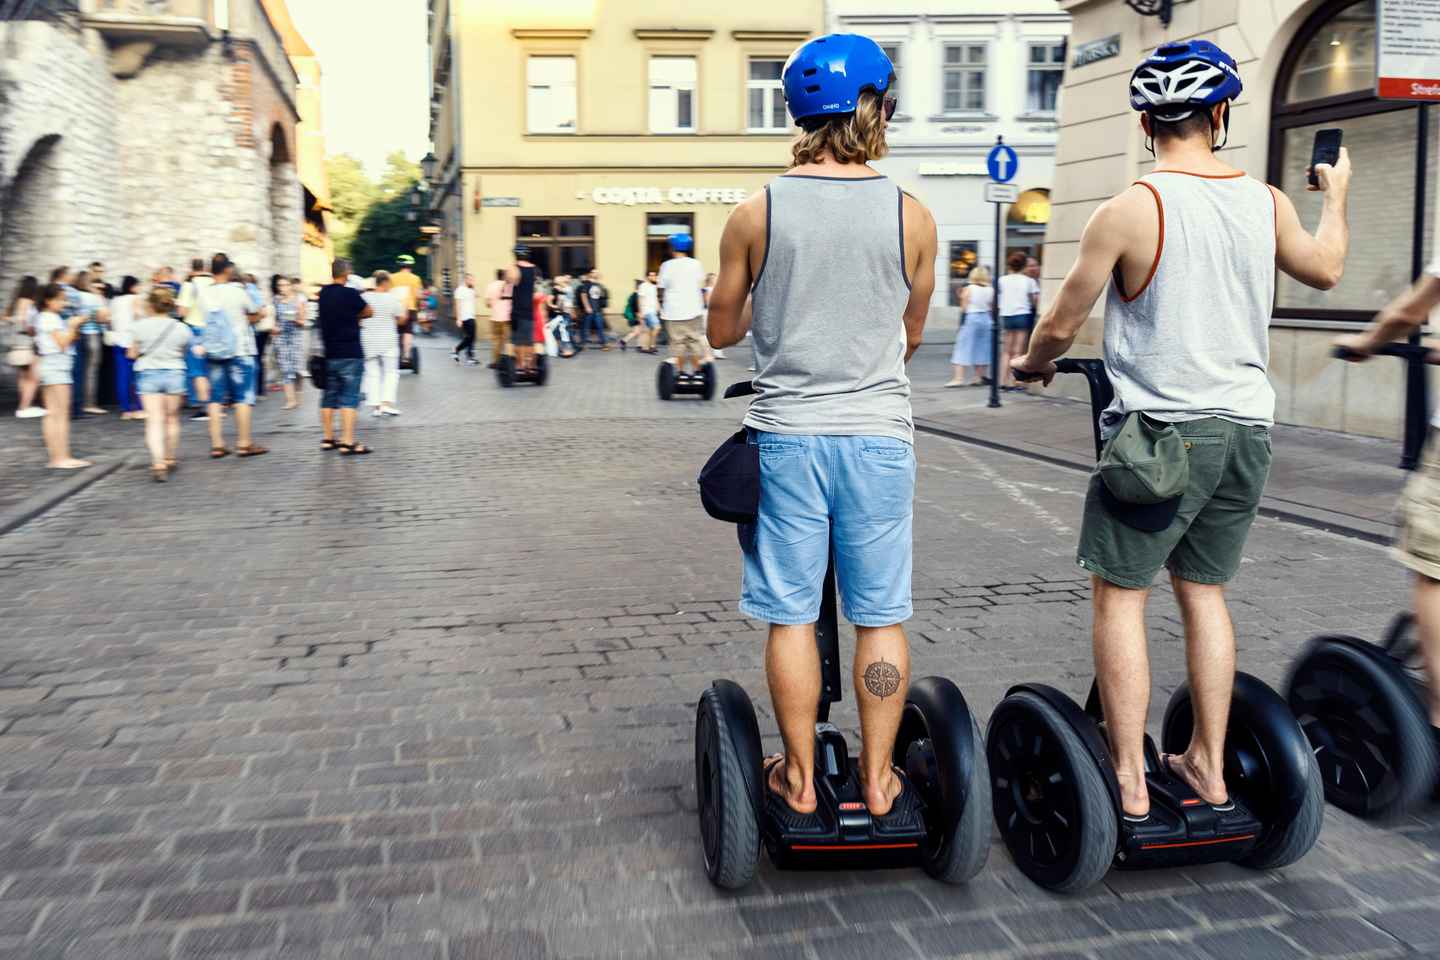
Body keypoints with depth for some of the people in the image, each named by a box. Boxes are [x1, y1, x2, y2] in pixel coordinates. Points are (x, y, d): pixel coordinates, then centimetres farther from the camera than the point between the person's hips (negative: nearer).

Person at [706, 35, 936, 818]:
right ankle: (877, 779, 20)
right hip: (879, 435, 1)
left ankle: (799, 778, 19)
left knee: (790, 615, 9)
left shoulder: (755, 215, -3)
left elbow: (721, 331, 6)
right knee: (880, 617, 10)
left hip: (786, 435, 0)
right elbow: (912, 336, 10)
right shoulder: (912, 217, -2)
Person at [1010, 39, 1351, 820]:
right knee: (1205, 592, 17)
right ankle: (1208, 765, 26)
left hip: (1158, 431, -5)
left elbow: (1062, 325, -6)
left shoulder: (1127, 211, -12)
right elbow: (1326, 269, 23)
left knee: (1118, 596, 5)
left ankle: (1128, 780, 9)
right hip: (1245, 427, 6)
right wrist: (1336, 194, 42)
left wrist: (1030, 365, 16)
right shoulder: (1268, 204, 3)